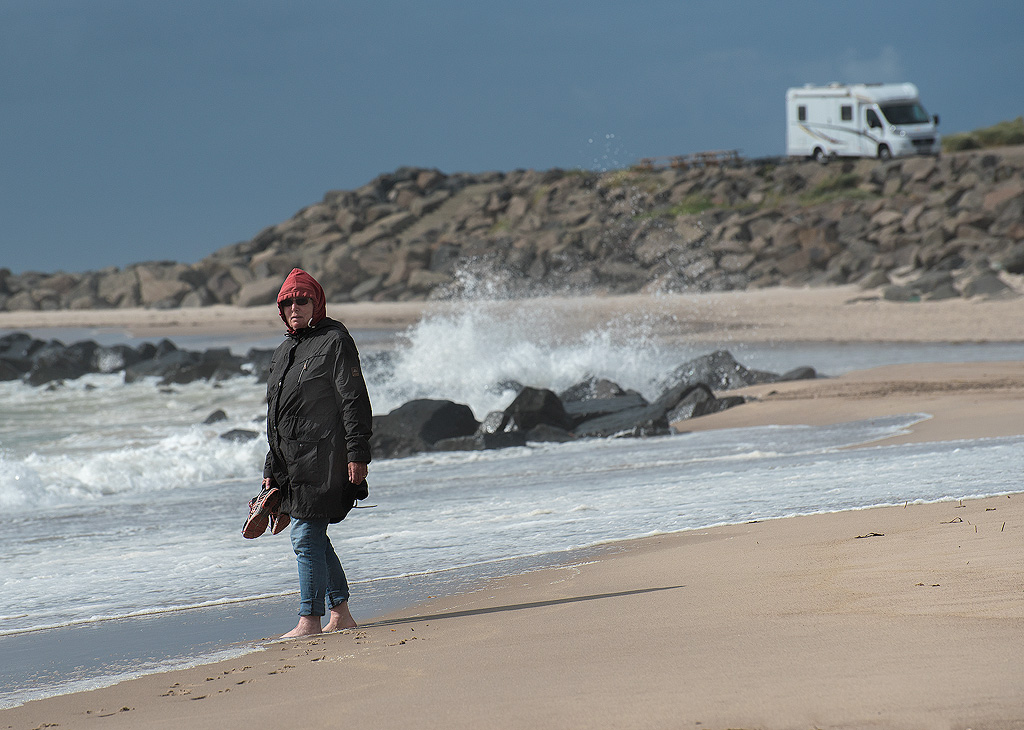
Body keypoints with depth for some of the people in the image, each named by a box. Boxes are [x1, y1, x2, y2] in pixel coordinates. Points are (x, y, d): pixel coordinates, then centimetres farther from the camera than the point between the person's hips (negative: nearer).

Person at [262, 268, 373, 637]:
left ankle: (309, 621, -7)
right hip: (292, 461, 9)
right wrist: (271, 471, 20)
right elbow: (275, 416, 23)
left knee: (306, 536, -10)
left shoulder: (334, 341, -5)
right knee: (312, 538, 10)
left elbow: (354, 402, -11)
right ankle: (340, 613, 17)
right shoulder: (284, 352, 19)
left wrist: (357, 454, -17)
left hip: (323, 457, -9)